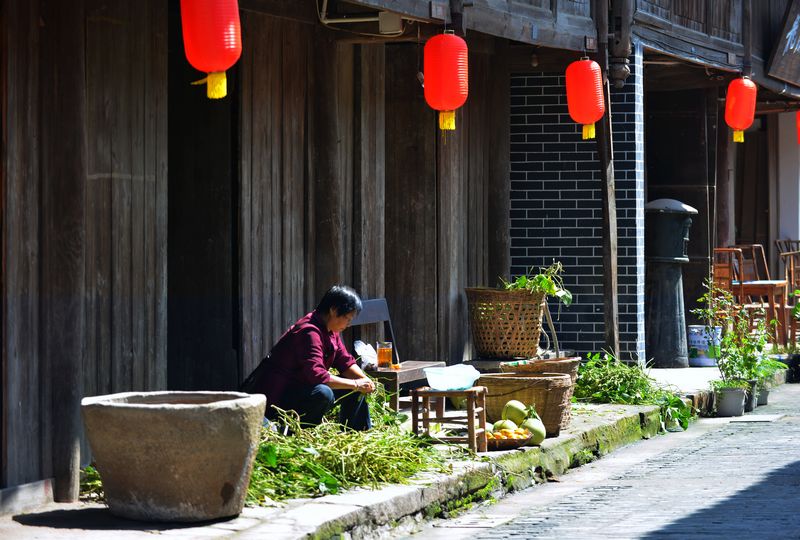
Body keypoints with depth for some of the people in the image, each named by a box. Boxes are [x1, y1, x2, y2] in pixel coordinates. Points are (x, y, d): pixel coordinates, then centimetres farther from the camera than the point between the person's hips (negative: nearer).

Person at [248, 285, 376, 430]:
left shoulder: (330, 331, 7)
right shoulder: (309, 332, -25)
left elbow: (345, 362, 11)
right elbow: (316, 375, -34)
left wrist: (364, 379, -10)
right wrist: (355, 384, -28)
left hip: (301, 389, 11)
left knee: (355, 391, 6)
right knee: (323, 394, -37)